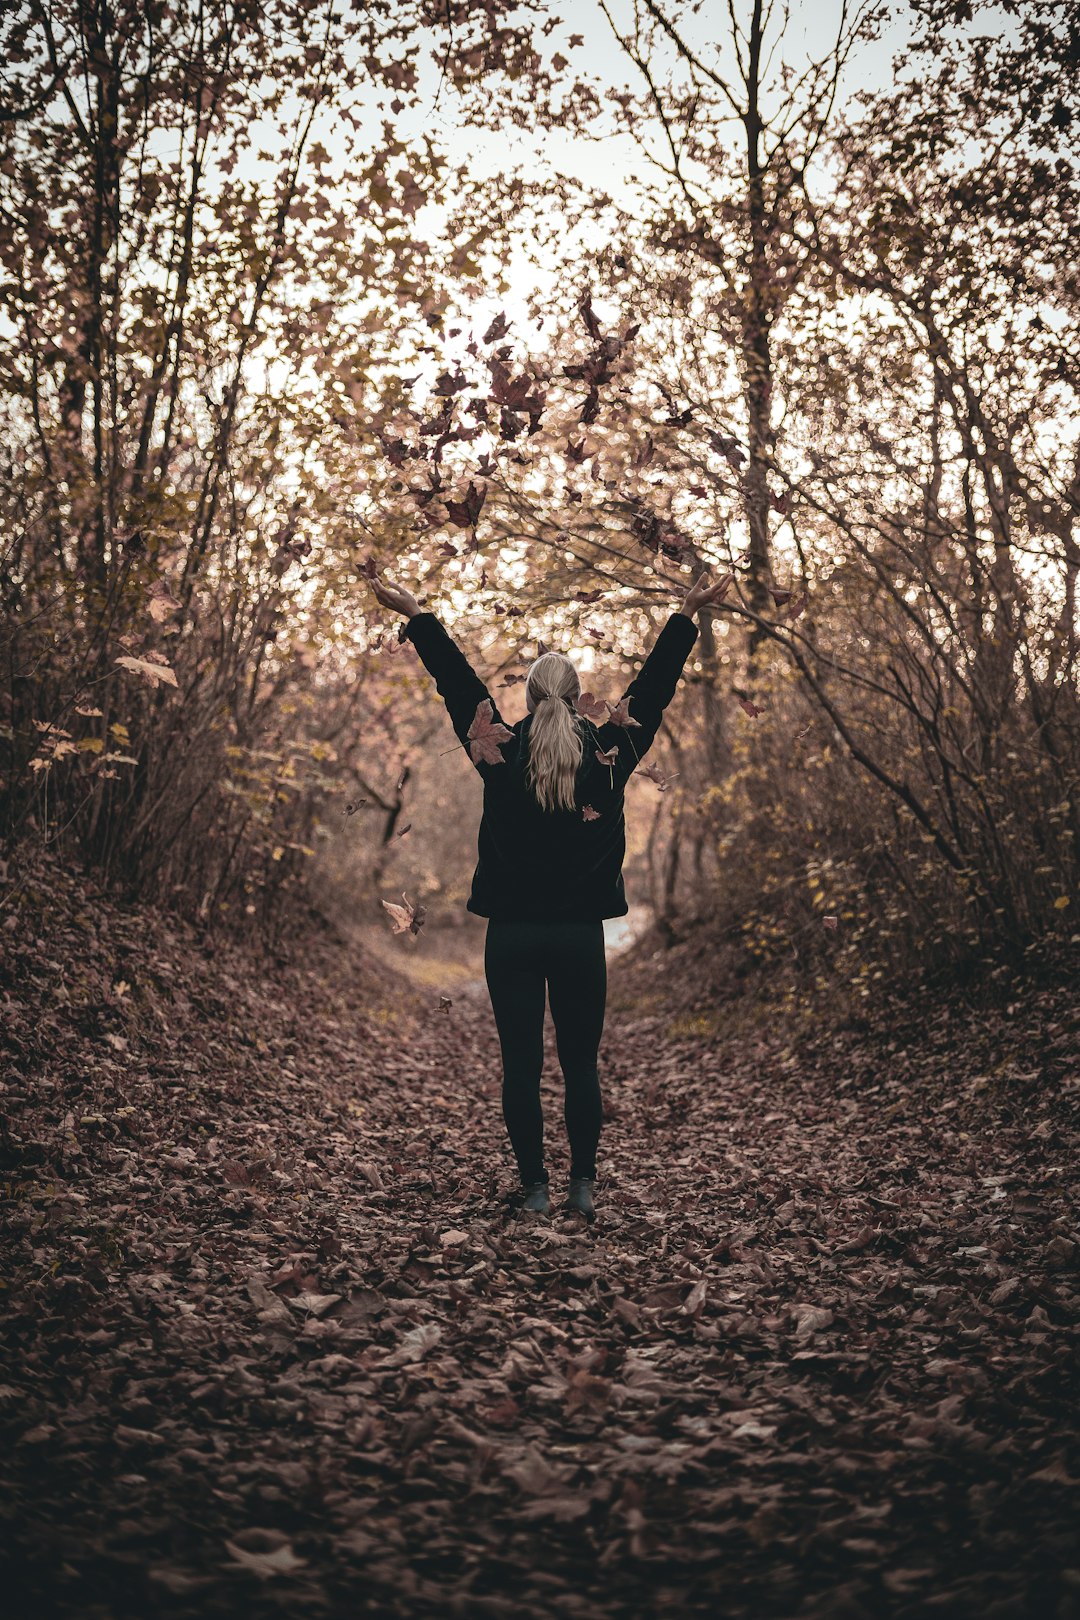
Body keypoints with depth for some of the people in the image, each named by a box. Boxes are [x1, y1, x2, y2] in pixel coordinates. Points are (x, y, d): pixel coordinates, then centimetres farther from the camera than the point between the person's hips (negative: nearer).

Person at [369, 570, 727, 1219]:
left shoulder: (500, 752, -4)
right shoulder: (609, 754, -3)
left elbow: (458, 680, 4)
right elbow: (653, 686, 5)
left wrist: (416, 613, 13)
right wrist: (687, 614, 15)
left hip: (512, 933, 0)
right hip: (580, 933, 1)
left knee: (521, 1065, 6)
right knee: (581, 1064, 11)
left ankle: (535, 1186, 11)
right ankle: (584, 1184, 15)